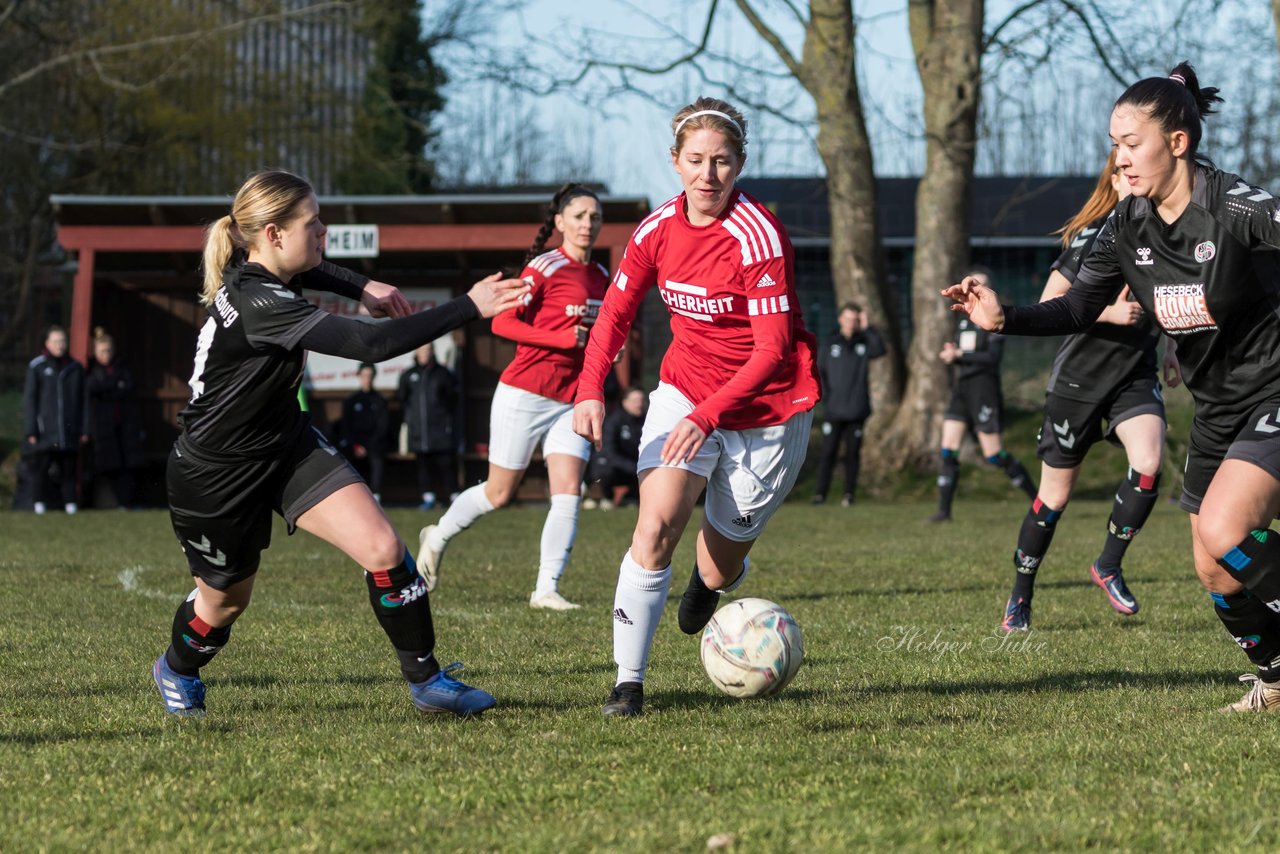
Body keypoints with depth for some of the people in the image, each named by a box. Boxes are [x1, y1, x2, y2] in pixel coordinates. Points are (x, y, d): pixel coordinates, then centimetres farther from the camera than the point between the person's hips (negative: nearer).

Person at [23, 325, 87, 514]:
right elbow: (29, 399, 0)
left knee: (69, 468, 2)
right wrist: (31, 431, -5)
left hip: (69, 432, 2)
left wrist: (84, 429, 7)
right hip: (44, 431, -2)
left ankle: (70, 502, 7)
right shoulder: (37, 367, 2)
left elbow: (82, 401, 12)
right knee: (41, 466, -4)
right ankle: (40, 502, 4)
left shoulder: (76, 368, 11)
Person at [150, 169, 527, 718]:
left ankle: (426, 681, 0)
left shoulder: (257, 272, -6)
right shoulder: (258, 305, -34)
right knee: (227, 599, 15)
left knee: (383, 550, -11)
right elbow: (373, 344, -41)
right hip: (216, 475, -8)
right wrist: (470, 308, -38)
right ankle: (177, 671, 49)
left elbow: (304, 271, 24)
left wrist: (360, 288, 9)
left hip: (288, 446, 8)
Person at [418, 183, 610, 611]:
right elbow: (503, 322, -15)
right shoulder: (546, 267, -11)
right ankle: (437, 537, 30)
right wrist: (563, 339, -22)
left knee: (568, 492, -9)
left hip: (571, 400, 5)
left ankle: (547, 588, -6)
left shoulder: (600, 275, 10)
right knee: (499, 493, 5)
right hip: (525, 394, -5)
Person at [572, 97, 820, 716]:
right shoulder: (658, 229, -5)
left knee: (719, 569, 7)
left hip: (767, 411, -3)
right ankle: (628, 682, -13)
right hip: (685, 390, 3)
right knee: (654, 530, -20)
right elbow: (615, 314, 6)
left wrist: (706, 417, -30)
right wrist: (590, 390, -10)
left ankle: (713, 576, 47)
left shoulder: (758, 236, -21)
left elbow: (772, 350, -21)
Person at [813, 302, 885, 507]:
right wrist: (825, 395, -3)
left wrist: (867, 328, -19)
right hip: (834, 411, 0)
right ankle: (820, 494, -2)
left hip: (857, 411, 0)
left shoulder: (863, 344, 5)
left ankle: (849, 495, 7)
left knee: (853, 453, 2)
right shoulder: (831, 345, 5)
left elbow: (879, 349, -16)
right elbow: (818, 372, 8)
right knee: (828, 452, -3)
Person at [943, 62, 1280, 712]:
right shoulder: (1128, 226, -1)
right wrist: (1004, 318, -11)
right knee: (1215, 572, 9)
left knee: (1221, 534, -27)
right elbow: (1078, 307, 4)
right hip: (1217, 410, 8)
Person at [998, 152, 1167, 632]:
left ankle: (1109, 565, -2)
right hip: (1080, 377, -4)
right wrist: (1107, 312, -23)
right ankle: (1020, 597, 20)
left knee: (1149, 463, -23)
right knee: (1056, 493, 3)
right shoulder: (1091, 237, -13)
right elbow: (1048, 305, -14)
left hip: (1136, 375, 4)